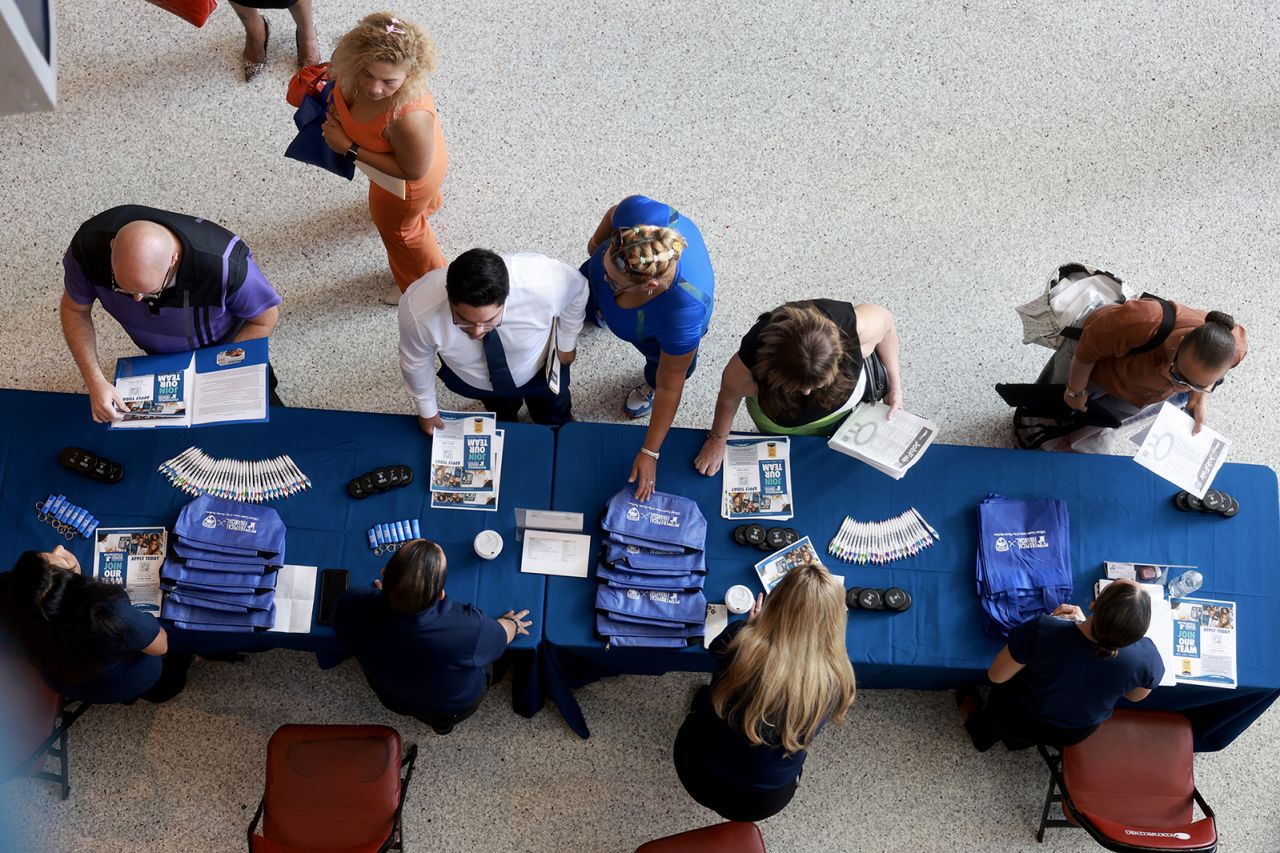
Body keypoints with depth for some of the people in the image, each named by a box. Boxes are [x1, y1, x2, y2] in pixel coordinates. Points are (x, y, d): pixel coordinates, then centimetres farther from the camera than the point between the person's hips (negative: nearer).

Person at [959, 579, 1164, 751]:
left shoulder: (1042, 630, -41)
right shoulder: (1146, 656, -33)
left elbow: (995, 676, -21)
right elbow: (1135, 696, -7)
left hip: (1019, 723, -2)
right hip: (1075, 735, 2)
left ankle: (984, 729, 55)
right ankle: (1016, 740, 49)